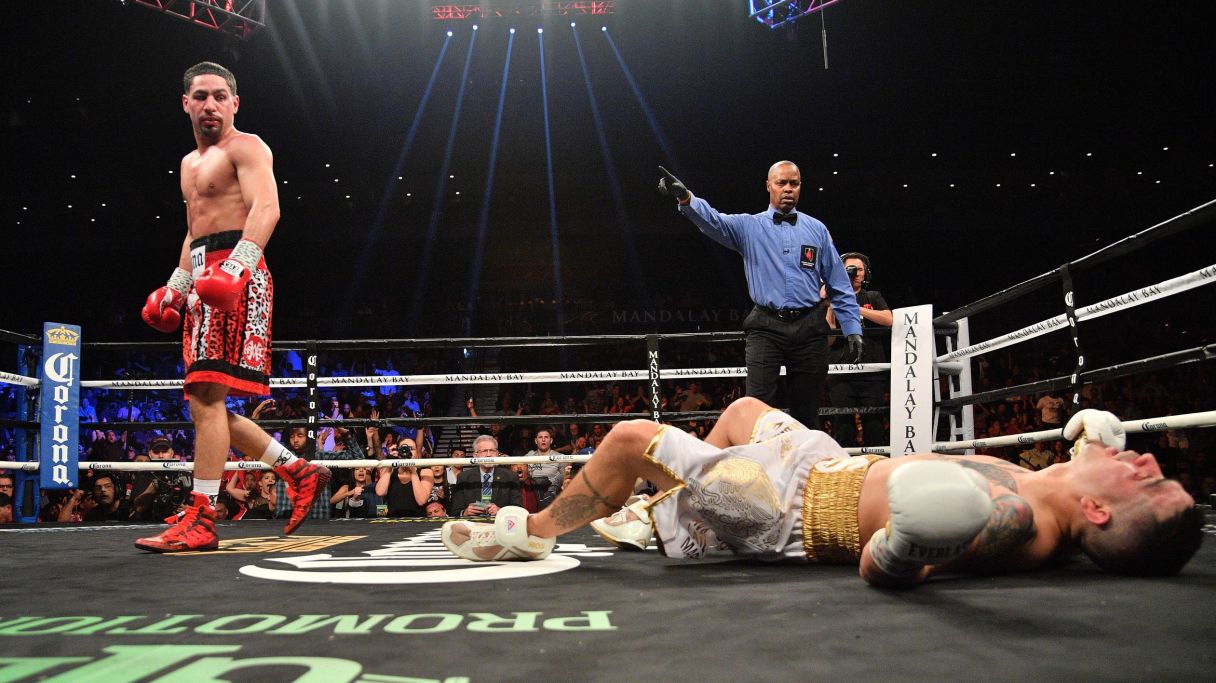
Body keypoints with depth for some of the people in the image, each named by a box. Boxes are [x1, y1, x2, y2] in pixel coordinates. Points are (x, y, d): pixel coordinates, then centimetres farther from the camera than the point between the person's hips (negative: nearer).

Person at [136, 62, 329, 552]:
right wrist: (175, 286, 22)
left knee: (206, 393, -16)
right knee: (206, 400, 8)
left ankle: (200, 522, -16)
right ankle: (299, 472, 12)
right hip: (204, 282, 10)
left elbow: (266, 207, -20)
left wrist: (237, 264, -35)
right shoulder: (190, 163, 25)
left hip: (237, 276, -10)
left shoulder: (246, 148, -3)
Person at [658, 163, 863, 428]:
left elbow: (839, 284, 11)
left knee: (807, 410, 9)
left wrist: (852, 328, 5)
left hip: (809, 328, 2)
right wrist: (685, 198, -34)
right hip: (765, 329, -2)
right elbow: (714, 222, -14)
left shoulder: (817, 229, 12)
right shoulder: (749, 226, 6)